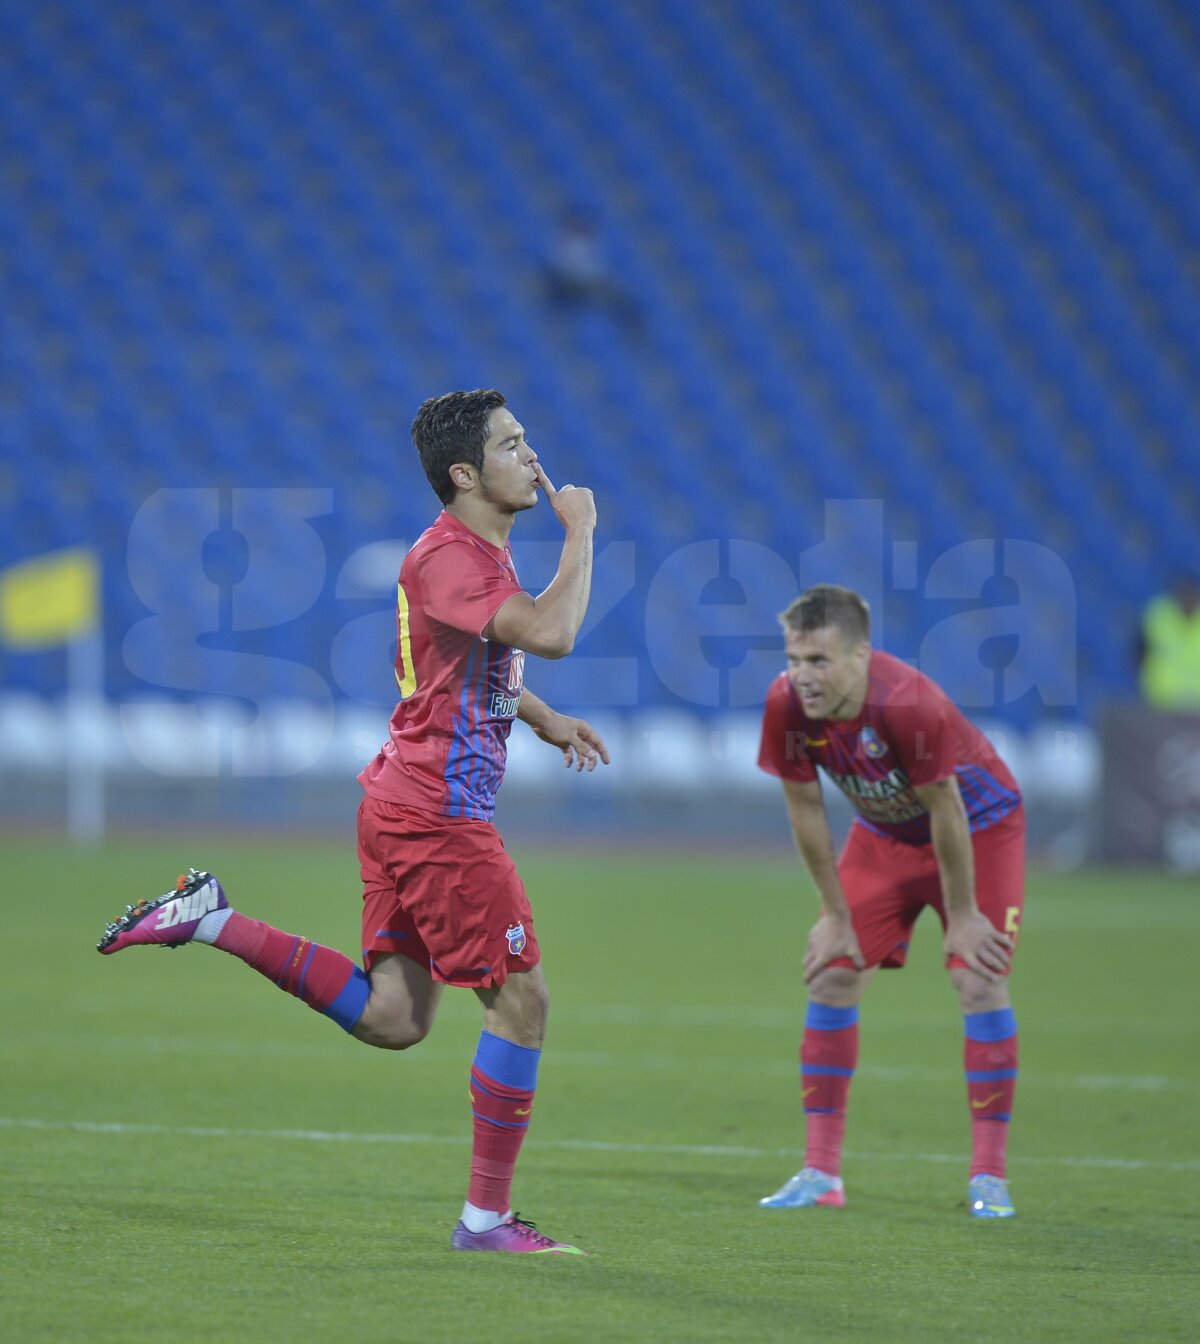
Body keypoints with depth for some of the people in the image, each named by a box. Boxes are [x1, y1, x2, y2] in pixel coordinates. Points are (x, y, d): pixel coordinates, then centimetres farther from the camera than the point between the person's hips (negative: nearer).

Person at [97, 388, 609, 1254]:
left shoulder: (478, 552, 16)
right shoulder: (447, 557, -17)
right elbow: (551, 633, -31)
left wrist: (545, 720, 23)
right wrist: (580, 535, -17)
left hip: (404, 803, 10)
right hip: (438, 814, -10)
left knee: (391, 1019, 8)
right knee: (522, 997, -5)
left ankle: (212, 921, 9)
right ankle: (487, 1218, 0)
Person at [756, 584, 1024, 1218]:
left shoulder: (910, 704, -37)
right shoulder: (786, 704, -23)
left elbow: (945, 812, -27)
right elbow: (805, 808, -10)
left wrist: (962, 916, -17)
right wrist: (835, 915, -5)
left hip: (978, 825, -5)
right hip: (884, 833, 5)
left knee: (980, 981, -15)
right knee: (832, 975, -5)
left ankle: (988, 1176, -8)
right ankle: (821, 1173, 2)